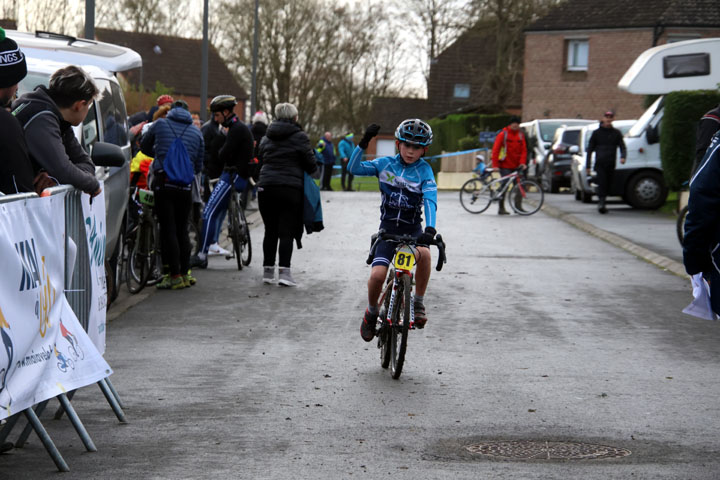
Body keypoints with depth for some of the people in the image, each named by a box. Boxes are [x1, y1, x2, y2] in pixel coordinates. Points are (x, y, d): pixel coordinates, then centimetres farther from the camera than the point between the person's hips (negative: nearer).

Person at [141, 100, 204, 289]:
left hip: (163, 183, -3)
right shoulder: (196, 132, 13)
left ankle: (175, 276, -5)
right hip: (185, 186, 3)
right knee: (182, 230, 12)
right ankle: (185, 274, 16)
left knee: (168, 229, -2)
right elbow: (198, 166, 13)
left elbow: (144, 147, 19)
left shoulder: (160, 124, 6)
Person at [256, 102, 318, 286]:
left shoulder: (267, 137, 14)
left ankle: (267, 271, 12)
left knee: (270, 231, 11)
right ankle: (284, 271, -11)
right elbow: (310, 164, -1)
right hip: (290, 188, -4)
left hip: (266, 187, 4)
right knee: (286, 231, -3)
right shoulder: (299, 137, -2)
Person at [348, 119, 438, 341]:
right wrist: (364, 143, -20)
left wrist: (430, 228, -37)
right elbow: (354, 168, -7)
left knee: (424, 254, -35)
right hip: (388, 228, 1)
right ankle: (372, 311, 13)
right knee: (378, 274, -19)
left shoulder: (425, 171, -6)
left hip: (413, 229, -1)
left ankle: (419, 302, -13)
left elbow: (431, 200, -20)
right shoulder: (385, 164, 0)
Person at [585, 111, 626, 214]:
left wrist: (623, 157, -16)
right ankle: (601, 203, -25)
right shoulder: (597, 133, 7)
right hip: (600, 163, -3)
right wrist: (588, 166, 4)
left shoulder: (617, 133, 13)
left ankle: (601, 204, 21)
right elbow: (590, 150, 9)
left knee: (608, 186, 6)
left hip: (611, 164, 3)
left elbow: (622, 147, 8)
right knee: (602, 183, -18)